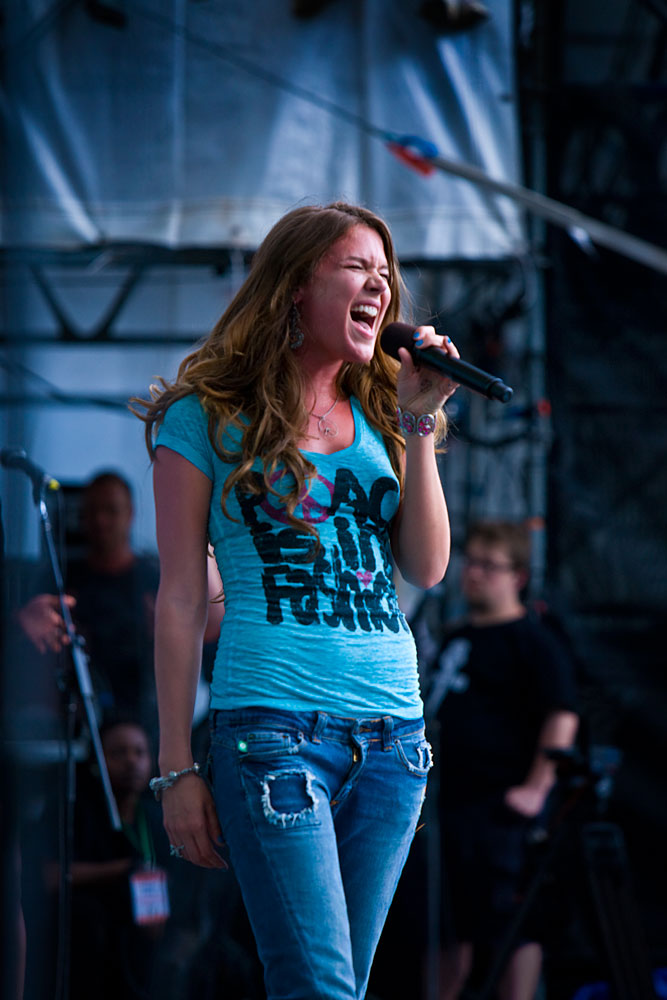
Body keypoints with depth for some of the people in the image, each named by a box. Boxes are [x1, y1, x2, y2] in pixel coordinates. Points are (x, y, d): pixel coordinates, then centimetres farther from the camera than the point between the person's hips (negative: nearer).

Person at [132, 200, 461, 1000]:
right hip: (274, 724, -5)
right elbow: (180, 601, 0)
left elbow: (428, 569, 8)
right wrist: (177, 769, -4)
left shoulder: (378, 418, 16)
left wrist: (420, 424, 1)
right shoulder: (209, 418, 2)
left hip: (392, 736, 5)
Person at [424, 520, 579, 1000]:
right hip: (454, 799, 9)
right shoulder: (458, 637, 18)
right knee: (455, 926, 15)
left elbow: (563, 716, -18)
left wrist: (537, 786, -24)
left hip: (502, 806, -9)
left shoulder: (533, 641, -8)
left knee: (512, 924, -8)